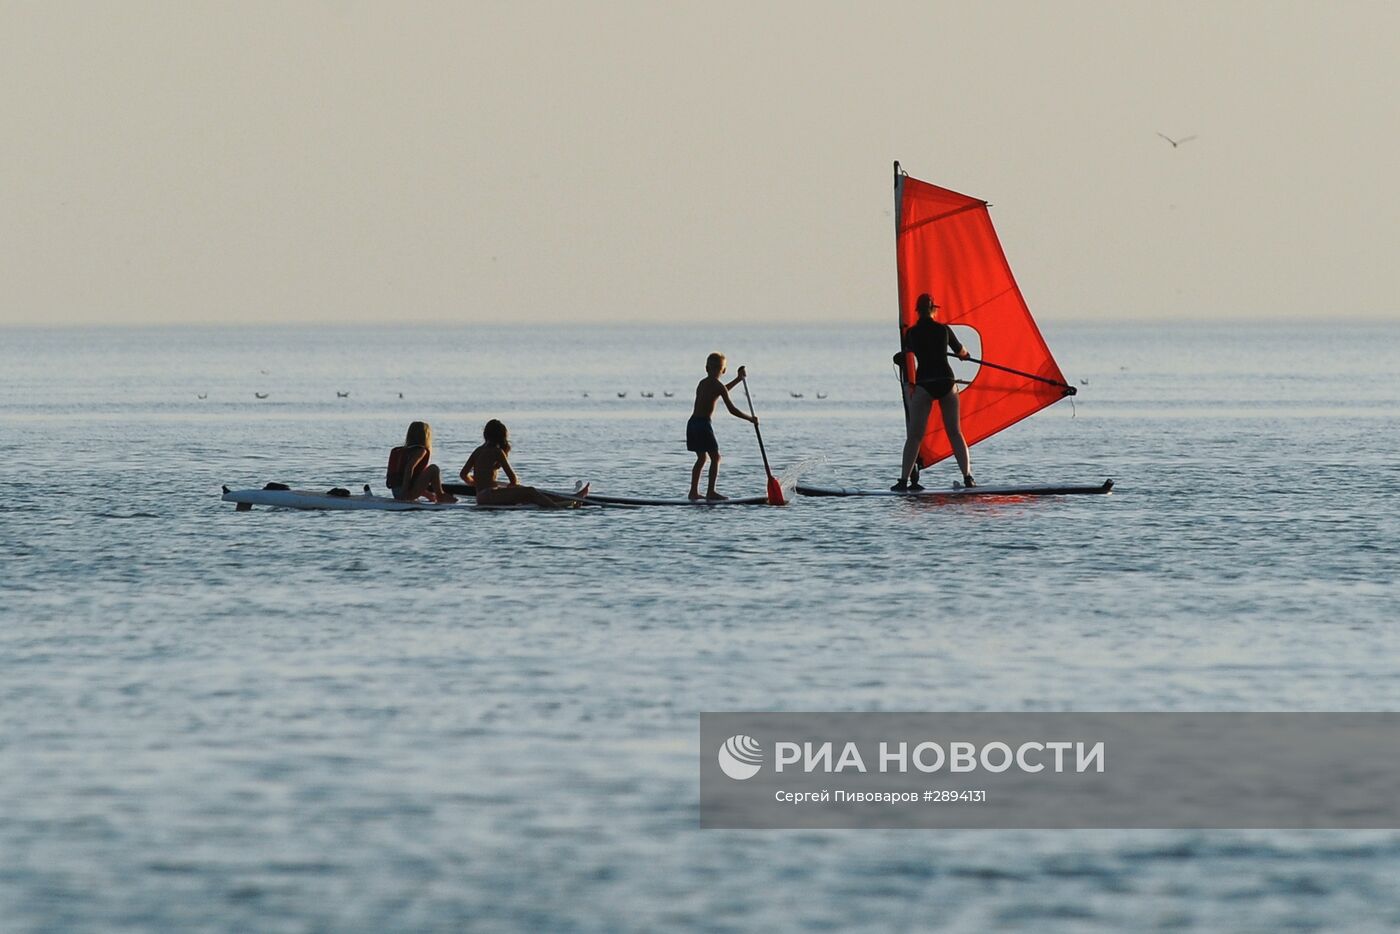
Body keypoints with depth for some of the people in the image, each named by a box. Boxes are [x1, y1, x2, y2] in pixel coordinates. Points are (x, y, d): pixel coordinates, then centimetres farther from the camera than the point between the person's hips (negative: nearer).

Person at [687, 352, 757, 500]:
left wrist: (738, 379, 41)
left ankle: (694, 491, 16)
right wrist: (750, 419, 2)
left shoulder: (702, 383, 16)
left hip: (692, 423, 8)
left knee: (701, 458, 18)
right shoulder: (717, 385, -8)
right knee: (715, 457, 0)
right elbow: (732, 410, -9)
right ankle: (711, 491, -6)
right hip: (703, 424, -8)